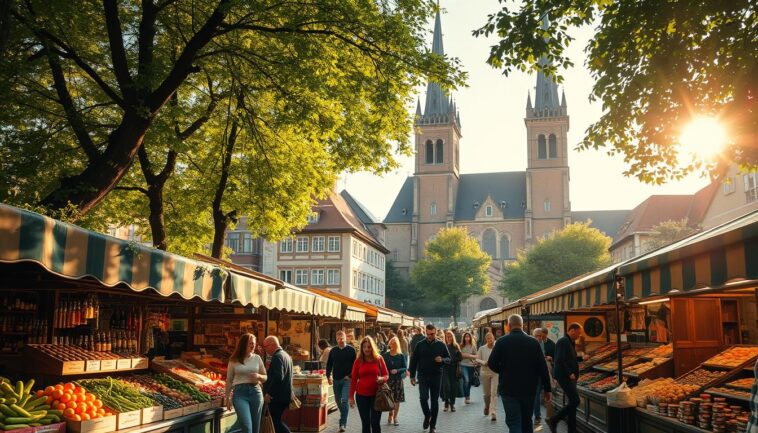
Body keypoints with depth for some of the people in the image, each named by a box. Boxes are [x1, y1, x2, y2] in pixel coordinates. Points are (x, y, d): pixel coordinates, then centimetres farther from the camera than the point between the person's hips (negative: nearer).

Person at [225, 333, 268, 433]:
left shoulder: (257, 358, 7)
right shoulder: (234, 360, 2)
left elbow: (265, 377, 13)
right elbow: (229, 381, 9)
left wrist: (258, 376, -9)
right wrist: (227, 398, 8)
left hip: (255, 392, 3)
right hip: (240, 393, -3)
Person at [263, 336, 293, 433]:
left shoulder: (277, 357, -16)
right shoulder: (286, 355, 15)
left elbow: (278, 377, -25)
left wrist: (269, 393, -20)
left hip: (277, 397, -10)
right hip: (286, 395, 10)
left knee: (276, 422, -4)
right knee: (277, 421, 15)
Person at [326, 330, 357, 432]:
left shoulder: (351, 350, -3)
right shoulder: (333, 350, 8)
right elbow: (329, 364, 14)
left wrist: (351, 375, -10)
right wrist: (328, 376, 3)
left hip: (347, 379, -4)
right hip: (336, 380, 4)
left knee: (344, 401, -14)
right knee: (338, 401, 13)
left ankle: (343, 423, -13)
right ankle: (343, 419, 32)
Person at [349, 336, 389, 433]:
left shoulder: (379, 359, -1)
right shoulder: (358, 361, 1)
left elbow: (386, 375, 4)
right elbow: (353, 379, 4)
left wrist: (381, 379, -20)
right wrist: (351, 396, 1)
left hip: (376, 395, -1)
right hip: (361, 395, 1)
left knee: (375, 423, -3)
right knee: (365, 423, 7)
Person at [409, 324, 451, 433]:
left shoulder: (441, 345, 1)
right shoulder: (420, 345, 0)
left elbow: (449, 358, 6)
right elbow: (414, 360, 4)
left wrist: (442, 360, -17)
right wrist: (412, 376, 2)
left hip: (436, 376, 0)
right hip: (423, 375, 0)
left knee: (435, 400, 5)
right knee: (423, 397, -12)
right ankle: (427, 415, 18)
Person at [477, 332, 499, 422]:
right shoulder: (482, 348, 3)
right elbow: (477, 359, 3)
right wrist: (484, 362, -14)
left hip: (495, 372, -2)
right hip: (485, 372, 2)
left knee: (494, 393, -10)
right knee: (486, 393, 13)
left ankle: (493, 412, -8)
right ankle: (486, 406, 42)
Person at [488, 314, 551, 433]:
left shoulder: (501, 341, -8)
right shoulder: (533, 342, -2)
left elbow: (492, 364, -8)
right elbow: (543, 367, -2)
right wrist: (547, 389, 5)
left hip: (509, 389, -3)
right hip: (529, 389, 3)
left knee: (514, 423, -1)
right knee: (527, 421, 19)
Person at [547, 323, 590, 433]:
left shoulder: (570, 342, 17)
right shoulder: (563, 342, -15)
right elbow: (560, 360, -23)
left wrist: (582, 358, 19)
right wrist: (570, 373, -23)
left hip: (570, 377, 10)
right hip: (564, 377, -10)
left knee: (572, 402, 11)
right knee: (575, 401, -13)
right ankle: (553, 420, -6)